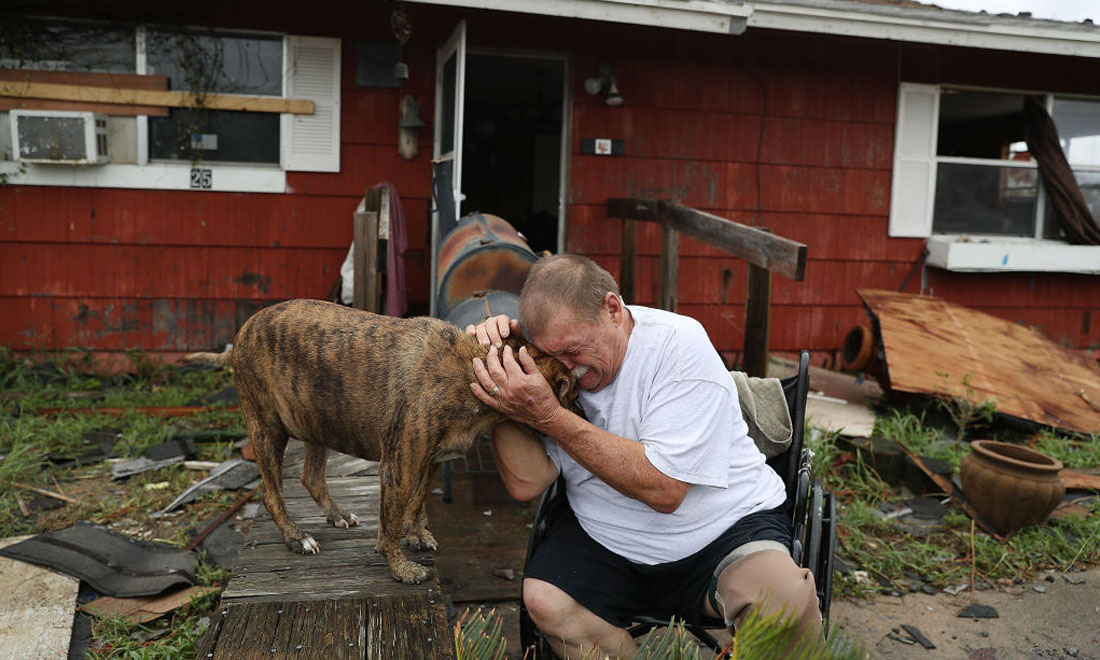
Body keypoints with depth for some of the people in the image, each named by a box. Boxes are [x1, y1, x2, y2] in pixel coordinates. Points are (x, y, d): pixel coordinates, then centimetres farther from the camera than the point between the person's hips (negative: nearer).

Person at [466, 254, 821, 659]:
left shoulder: (679, 343, -17)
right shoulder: (551, 365, -3)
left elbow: (664, 489, -25)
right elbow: (525, 484, -11)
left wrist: (549, 417, -28)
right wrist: (500, 374, -20)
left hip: (726, 529, -3)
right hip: (608, 543, 4)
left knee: (784, 597, -30)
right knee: (543, 598, -21)